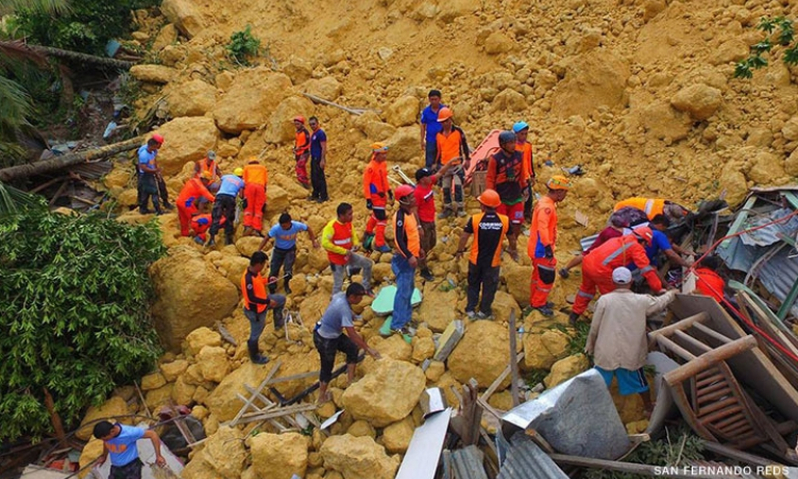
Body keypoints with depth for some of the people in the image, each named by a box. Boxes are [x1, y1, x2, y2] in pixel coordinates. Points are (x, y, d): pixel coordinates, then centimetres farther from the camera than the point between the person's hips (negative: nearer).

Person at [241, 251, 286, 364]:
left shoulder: (255, 271, -9)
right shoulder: (248, 279, -37)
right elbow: (251, 298, -33)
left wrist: (267, 280, 9)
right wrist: (268, 302, -27)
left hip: (262, 302, 9)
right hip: (255, 311, -9)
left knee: (281, 299, 22)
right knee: (255, 334, 11)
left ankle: (278, 323, 39)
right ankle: (255, 357, 33)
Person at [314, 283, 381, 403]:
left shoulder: (340, 295, -11)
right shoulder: (344, 309, -35)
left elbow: (332, 297, 16)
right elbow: (352, 334, -35)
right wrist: (368, 349, -31)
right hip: (325, 340, -9)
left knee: (352, 349, 13)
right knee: (327, 368, 8)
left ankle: (351, 380, 23)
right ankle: (322, 397, 26)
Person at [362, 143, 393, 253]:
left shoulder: (384, 164, 3)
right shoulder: (370, 167, -22)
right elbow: (366, 184, -20)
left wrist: (390, 192, 17)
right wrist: (368, 200, -22)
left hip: (382, 195, 9)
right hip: (375, 196, -9)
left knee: (376, 215, 25)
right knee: (382, 219, -8)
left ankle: (368, 232, 48)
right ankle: (379, 244, 0)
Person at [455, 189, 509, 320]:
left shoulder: (475, 219, -18)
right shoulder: (505, 220, -14)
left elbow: (464, 237, -10)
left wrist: (459, 251, 8)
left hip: (476, 260, 0)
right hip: (493, 261, 0)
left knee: (473, 284, 22)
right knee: (489, 287, 18)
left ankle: (470, 309, 26)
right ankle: (484, 311, 30)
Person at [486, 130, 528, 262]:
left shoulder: (519, 156, -1)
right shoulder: (495, 159, -14)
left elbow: (522, 174, 11)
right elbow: (489, 178, -9)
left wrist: (524, 187, 18)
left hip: (516, 197, 4)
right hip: (501, 198, -4)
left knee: (517, 223, 4)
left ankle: (512, 247, 27)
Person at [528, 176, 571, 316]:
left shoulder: (546, 203, 10)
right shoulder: (546, 207, -23)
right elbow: (542, 228, -33)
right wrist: (548, 247, -35)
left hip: (538, 248, 10)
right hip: (541, 250, -10)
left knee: (538, 274, 20)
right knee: (547, 276, -1)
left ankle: (535, 301, 33)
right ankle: (538, 303, 11)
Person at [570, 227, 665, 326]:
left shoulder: (621, 239, 26)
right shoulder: (636, 247, 3)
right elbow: (647, 269, -1)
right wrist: (658, 289, 4)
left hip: (587, 261, 8)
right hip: (600, 269, -8)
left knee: (587, 288, 30)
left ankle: (574, 315, 39)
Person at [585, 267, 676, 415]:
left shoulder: (604, 300, -13)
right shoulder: (641, 301, -9)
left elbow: (594, 327, -7)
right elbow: (659, 303, 12)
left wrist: (590, 345, 9)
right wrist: (671, 294, 33)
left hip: (606, 352, -1)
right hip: (631, 354, 2)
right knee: (639, 382, 23)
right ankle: (649, 409, 42)